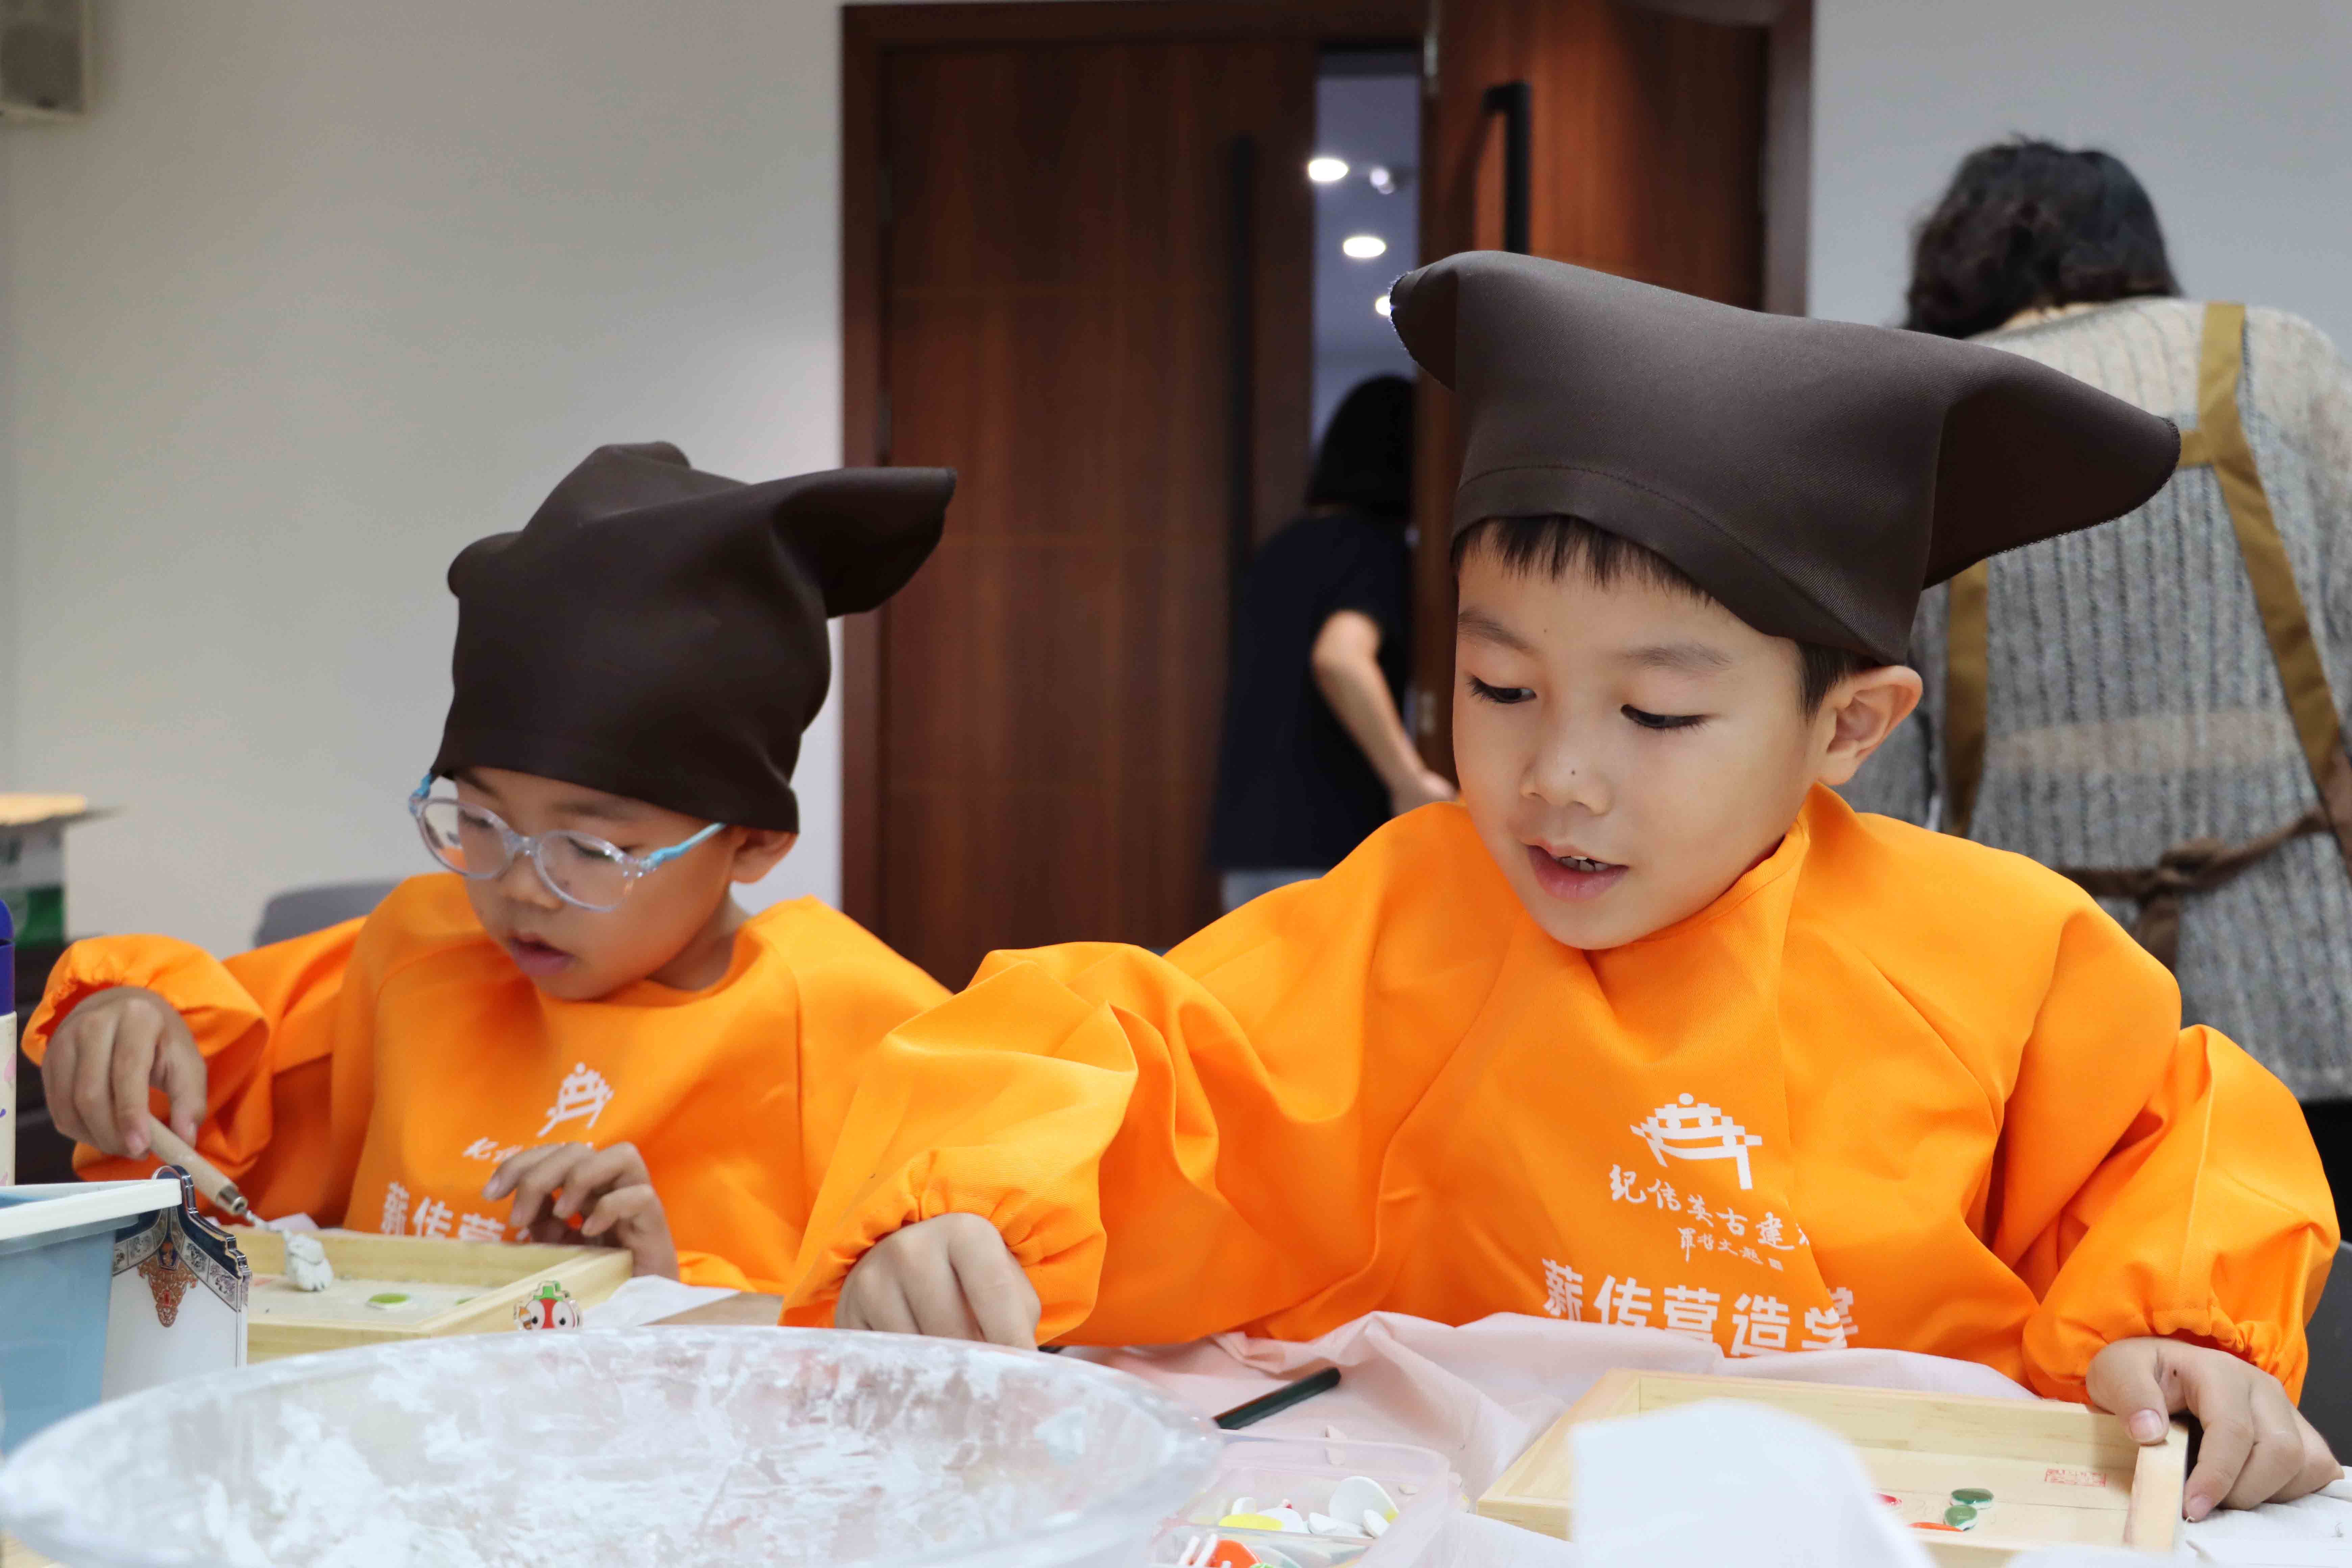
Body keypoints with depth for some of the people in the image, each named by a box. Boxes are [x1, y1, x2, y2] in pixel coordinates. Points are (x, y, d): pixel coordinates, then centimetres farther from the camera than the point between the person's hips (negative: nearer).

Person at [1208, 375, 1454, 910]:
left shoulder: (1282, 552, 16)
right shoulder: (1378, 550, -9)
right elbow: (1339, 657, -29)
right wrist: (1409, 781, -25)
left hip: (1247, 846, 8)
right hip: (1326, 848, -8)